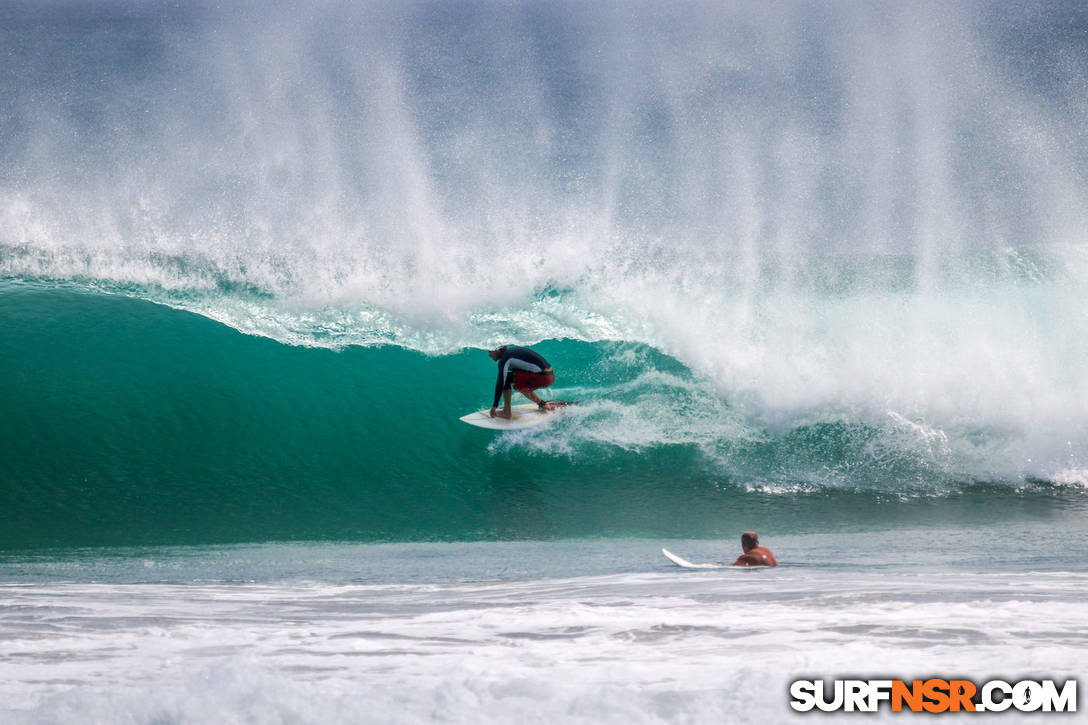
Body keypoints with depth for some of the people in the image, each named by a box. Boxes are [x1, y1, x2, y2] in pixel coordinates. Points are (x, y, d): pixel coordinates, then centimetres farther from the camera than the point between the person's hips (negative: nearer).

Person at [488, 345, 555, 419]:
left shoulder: (504, 358, -7)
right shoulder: (512, 350, 20)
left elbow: (501, 382, -13)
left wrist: (495, 405, -12)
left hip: (542, 377, -9)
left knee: (506, 379, -6)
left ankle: (506, 412, -2)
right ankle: (542, 404, 27)